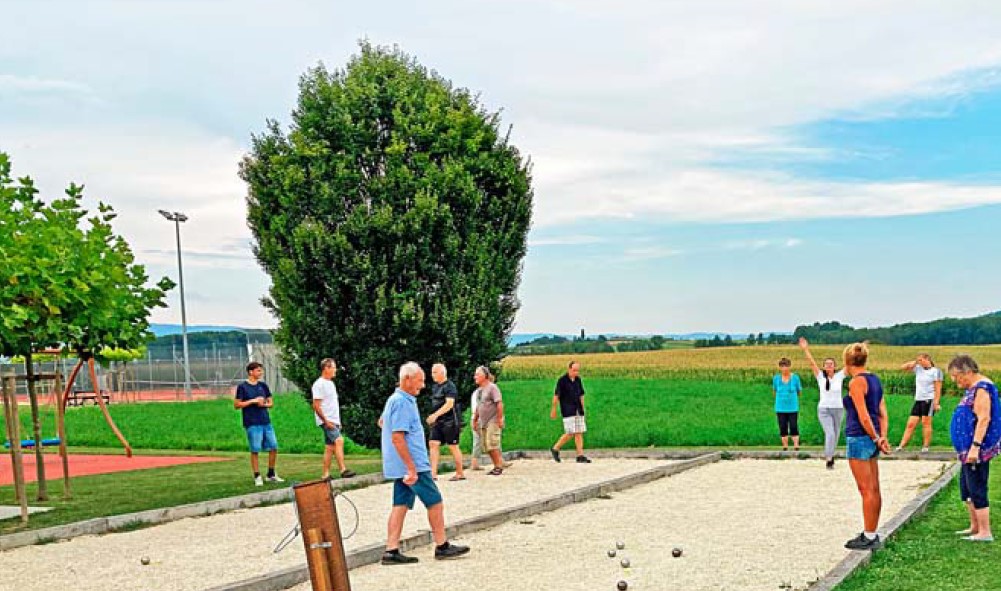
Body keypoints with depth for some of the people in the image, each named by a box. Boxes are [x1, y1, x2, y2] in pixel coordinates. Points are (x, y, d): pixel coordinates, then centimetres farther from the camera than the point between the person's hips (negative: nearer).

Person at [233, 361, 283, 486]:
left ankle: (271, 474, 18)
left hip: (266, 422, 5)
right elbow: (236, 405, -5)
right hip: (252, 423, -5)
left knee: (273, 447, 4)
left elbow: (271, 403, 16)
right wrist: (252, 401, -12)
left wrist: (264, 404, -6)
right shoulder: (242, 387, -2)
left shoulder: (263, 385, 12)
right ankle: (257, 477, 6)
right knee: (255, 450, -3)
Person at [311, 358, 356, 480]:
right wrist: (326, 421, -20)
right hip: (327, 421, -9)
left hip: (334, 421, 9)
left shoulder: (331, 383, 18)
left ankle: (326, 474, 12)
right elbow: (316, 406, -15)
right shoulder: (319, 384, -10)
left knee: (330, 448, 9)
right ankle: (343, 470, -29)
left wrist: (338, 422, 18)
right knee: (339, 440, -22)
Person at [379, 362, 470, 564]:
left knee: (401, 505, 8)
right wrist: (411, 468, -24)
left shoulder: (394, 400, 15)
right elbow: (397, 437, -24)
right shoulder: (402, 403, -18)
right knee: (435, 502, 0)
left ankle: (391, 550, 7)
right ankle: (442, 546, 9)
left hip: (402, 465, 10)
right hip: (412, 465, -10)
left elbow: (382, 421, 30)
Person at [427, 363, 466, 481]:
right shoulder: (435, 386, 13)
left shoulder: (449, 386, -13)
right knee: (434, 444, -3)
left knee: (453, 446, 0)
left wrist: (435, 415, -30)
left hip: (449, 421, -8)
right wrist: (433, 418, 20)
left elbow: (449, 404, -23)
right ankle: (433, 473, -5)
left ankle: (460, 474, 11)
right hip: (437, 422, 8)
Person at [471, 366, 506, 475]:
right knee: (486, 447, 8)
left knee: (492, 445, -11)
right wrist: (475, 419, 20)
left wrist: (500, 418, -21)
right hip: (483, 422, 9)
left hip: (493, 421, -9)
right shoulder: (480, 390, 14)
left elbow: (499, 404, -17)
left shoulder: (492, 387, -11)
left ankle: (499, 467, -3)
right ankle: (496, 466, 16)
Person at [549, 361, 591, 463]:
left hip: (578, 411, 6)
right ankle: (555, 448, 8)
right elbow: (556, 396, -7)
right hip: (568, 411, -6)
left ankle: (580, 456, 3)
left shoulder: (578, 380, 8)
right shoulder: (562, 380, -8)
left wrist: (582, 409, 16)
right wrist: (553, 410, -6)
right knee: (570, 433, -10)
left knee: (579, 433, 1)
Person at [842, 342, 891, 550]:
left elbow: (863, 416, -19)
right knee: (874, 490, 13)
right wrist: (883, 437, 0)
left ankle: (869, 537, 2)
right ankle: (871, 534, 21)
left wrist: (876, 439, -10)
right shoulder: (875, 380, 12)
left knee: (866, 490, -3)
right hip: (871, 439, 9)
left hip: (859, 439, -9)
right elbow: (883, 414, 9)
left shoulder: (856, 382, -15)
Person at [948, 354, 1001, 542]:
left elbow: (984, 419, -24)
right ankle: (975, 527, 28)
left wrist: (975, 447, -28)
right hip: (969, 449, 11)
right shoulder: (972, 388, 14)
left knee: (977, 490, -6)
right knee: (966, 489, 18)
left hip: (978, 449, -11)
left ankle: (985, 533, 0)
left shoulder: (981, 388, -17)